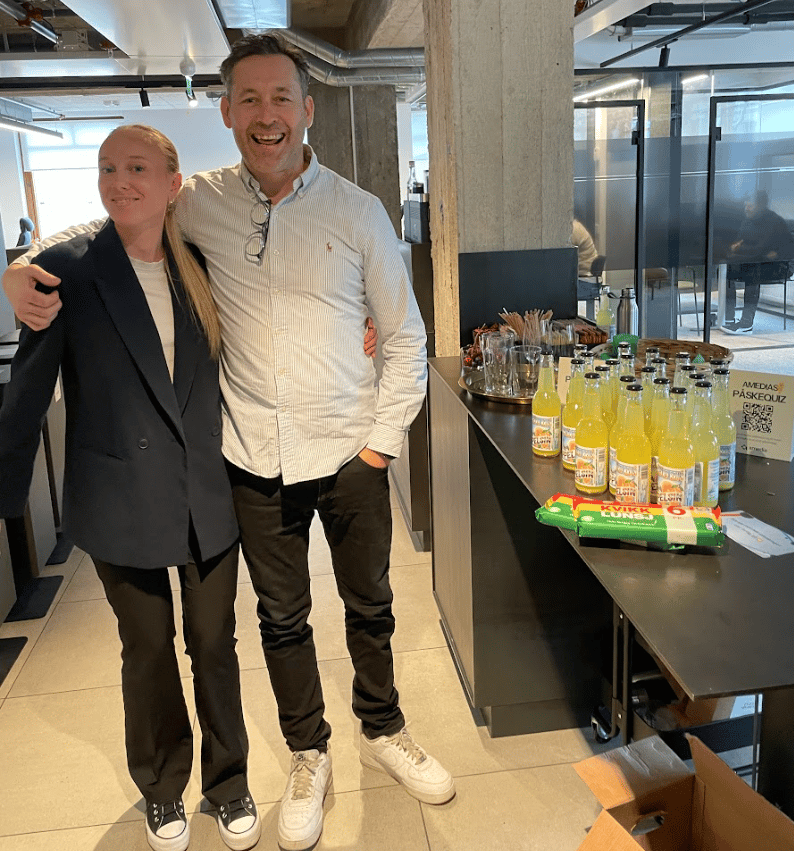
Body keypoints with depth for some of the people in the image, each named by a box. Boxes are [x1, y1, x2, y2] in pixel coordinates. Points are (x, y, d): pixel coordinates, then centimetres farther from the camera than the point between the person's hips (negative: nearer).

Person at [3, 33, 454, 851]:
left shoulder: (358, 212, -4)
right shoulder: (198, 203, -2)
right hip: (255, 460, 1)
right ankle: (308, 757, 39)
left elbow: (404, 337, 1)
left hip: (348, 454, 0)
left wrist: (382, 441, -3)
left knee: (369, 606, 17)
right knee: (281, 619, 15)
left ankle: (381, 730, 44)